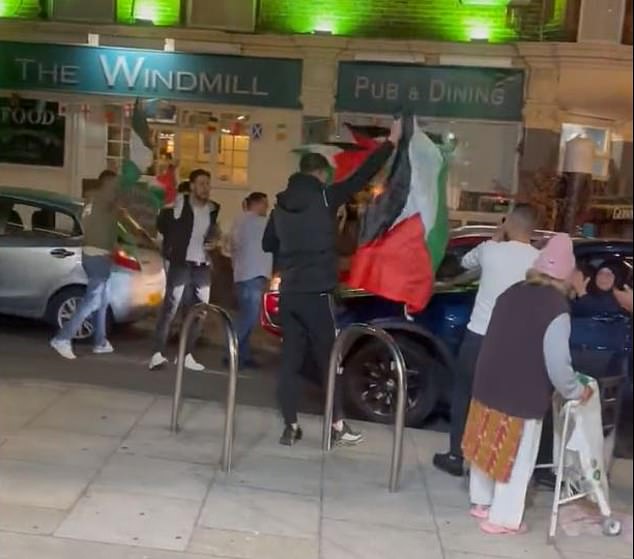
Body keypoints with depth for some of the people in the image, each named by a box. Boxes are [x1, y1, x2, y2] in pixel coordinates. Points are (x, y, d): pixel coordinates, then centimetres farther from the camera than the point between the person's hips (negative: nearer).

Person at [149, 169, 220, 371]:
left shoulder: (213, 209, 9)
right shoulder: (179, 204, -5)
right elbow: (162, 225, -2)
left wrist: (212, 242, 5)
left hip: (203, 267, 5)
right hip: (181, 264, -5)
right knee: (170, 308, -11)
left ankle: (186, 354, 18)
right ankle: (158, 354, -9)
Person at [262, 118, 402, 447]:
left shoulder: (281, 204, 9)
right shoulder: (324, 197, -7)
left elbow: (267, 244, 18)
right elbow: (362, 176, -4)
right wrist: (391, 142, 5)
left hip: (288, 293, 5)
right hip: (316, 293, -5)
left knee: (290, 359, 7)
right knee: (329, 359, 5)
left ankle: (290, 427, 8)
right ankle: (338, 426, 12)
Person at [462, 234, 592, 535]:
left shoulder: (512, 293, 3)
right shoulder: (556, 309, -19)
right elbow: (557, 365, -20)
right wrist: (577, 391, -3)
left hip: (488, 387, 7)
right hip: (522, 398, -7)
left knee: (488, 447, 20)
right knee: (516, 459, 8)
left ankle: (481, 502, 35)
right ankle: (502, 518, 17)